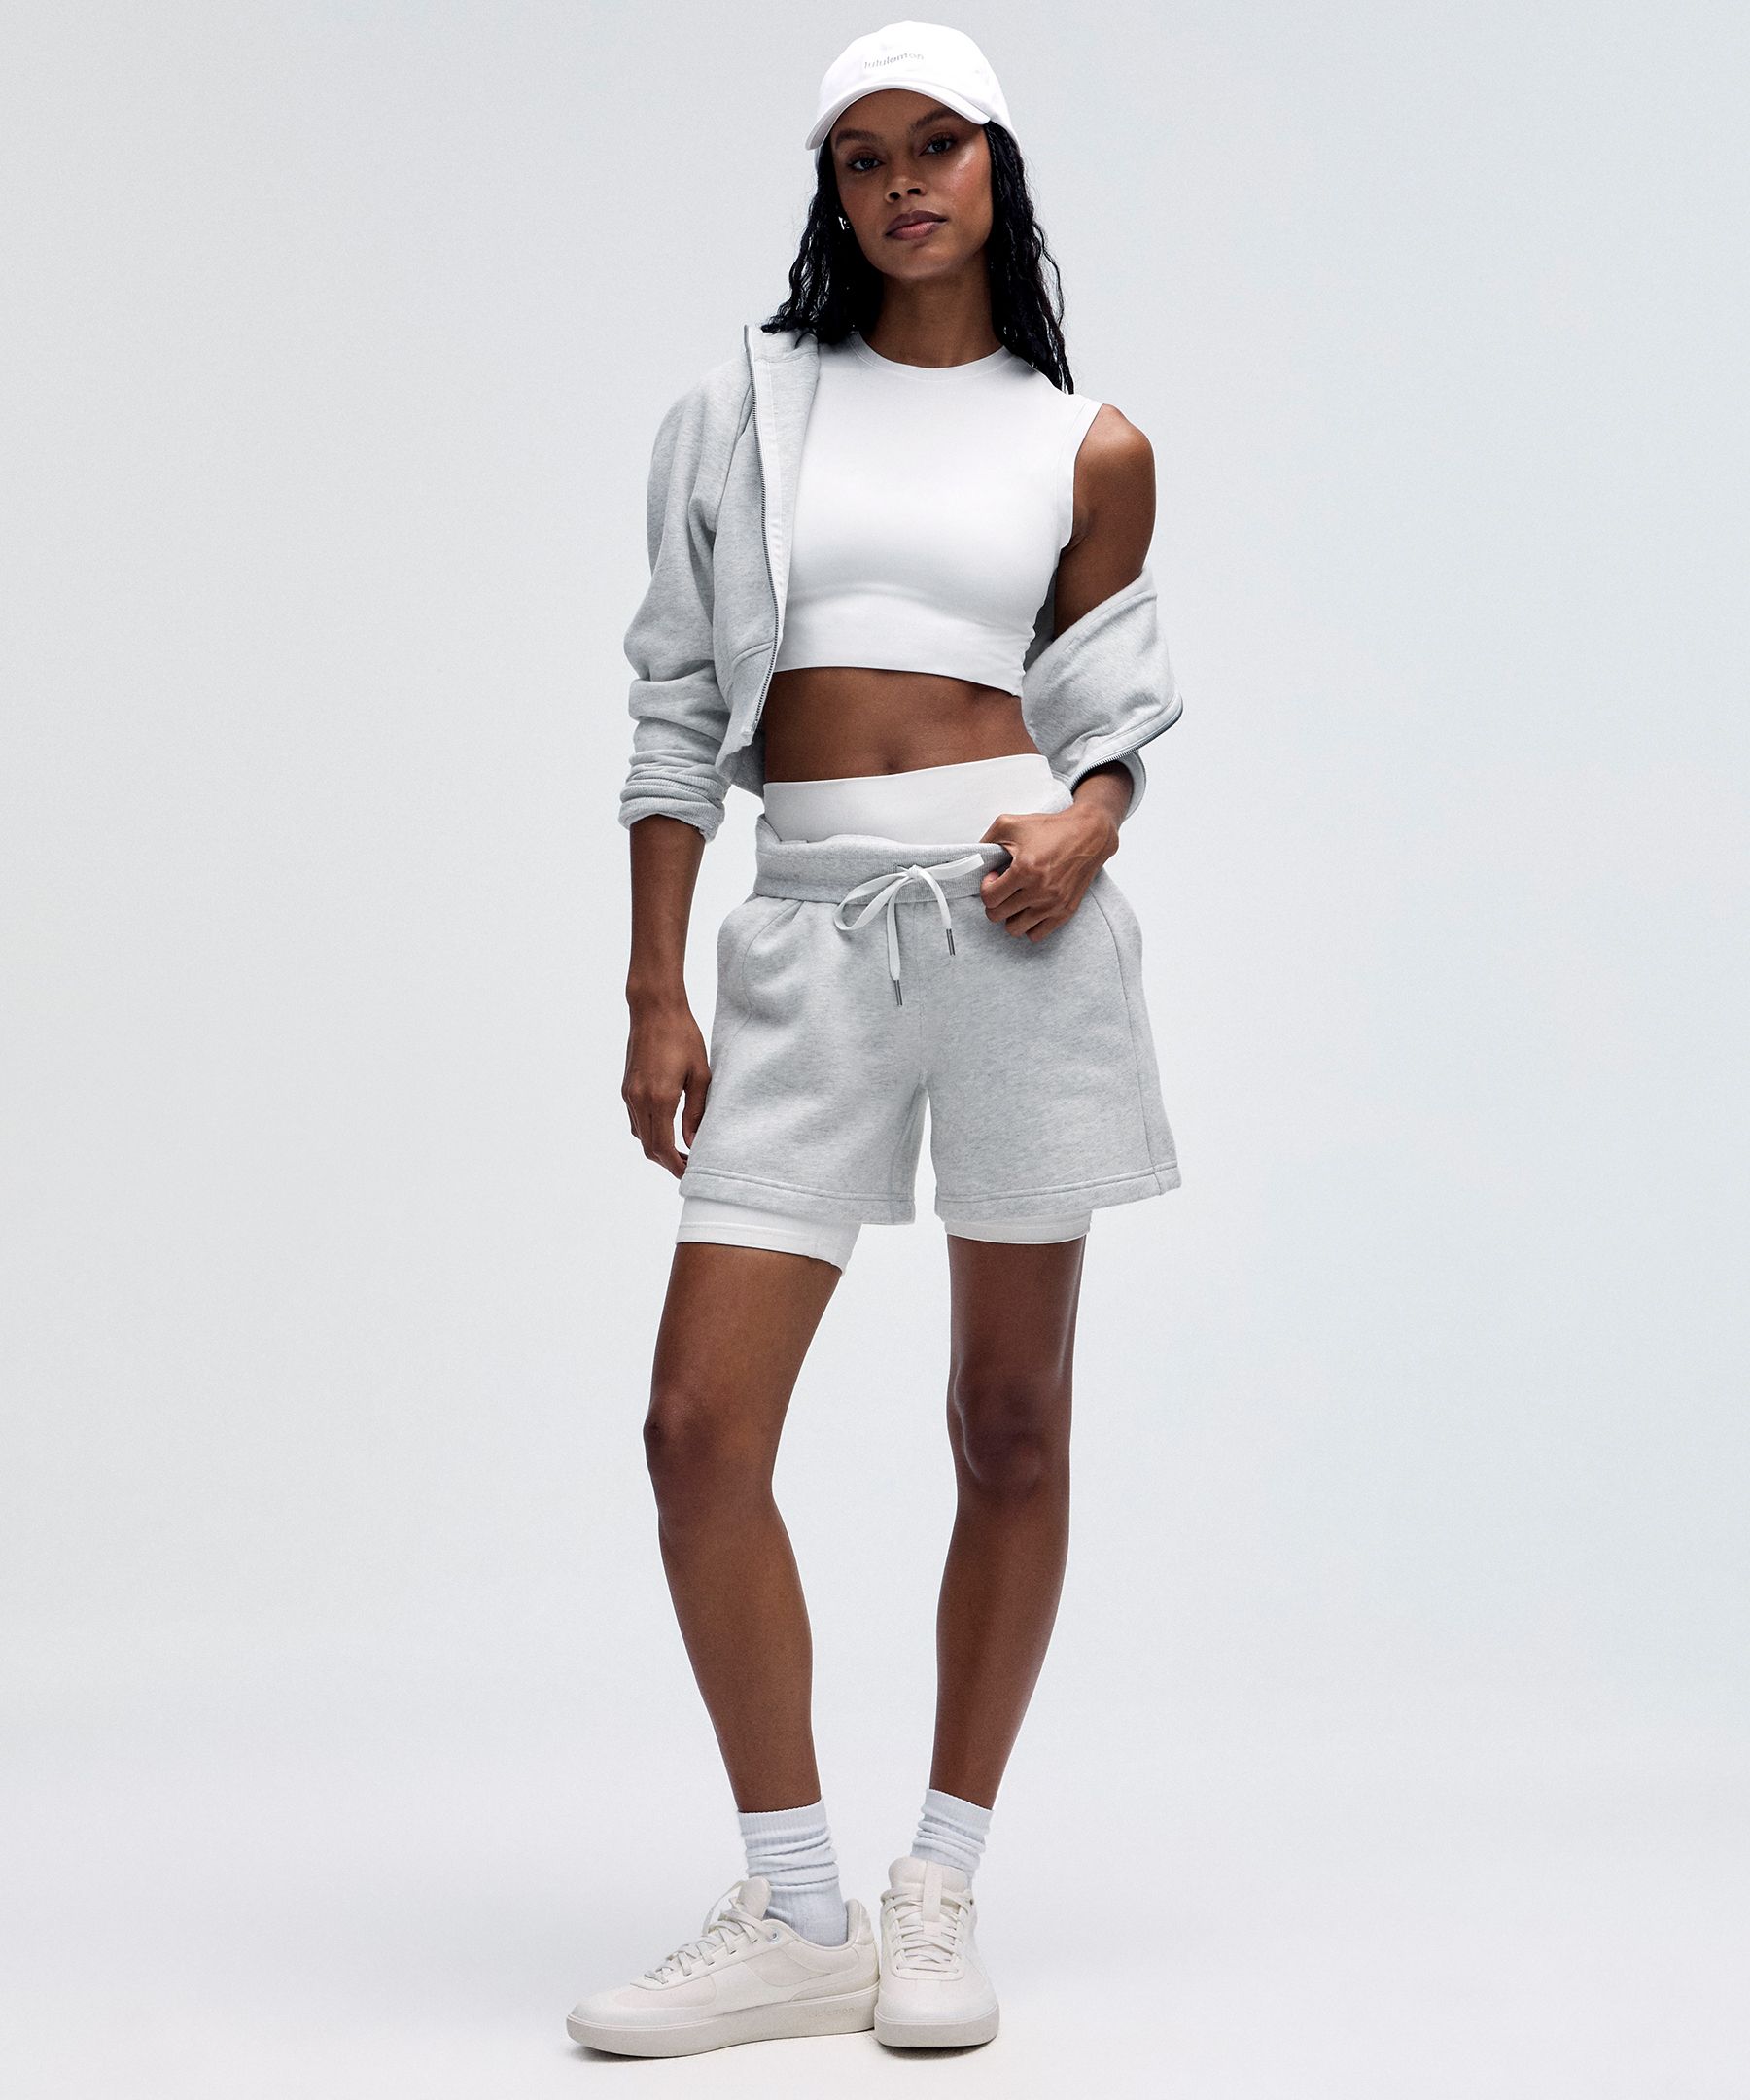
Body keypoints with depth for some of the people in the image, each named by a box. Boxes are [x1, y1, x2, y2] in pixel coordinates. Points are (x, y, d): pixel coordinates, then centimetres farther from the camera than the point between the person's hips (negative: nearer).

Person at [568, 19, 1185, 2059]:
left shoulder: (1088, 449, 11)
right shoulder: (740, 410, 12)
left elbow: (1109, 704, 14)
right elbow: (677, 707, 9)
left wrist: (1092, 821, -10)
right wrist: (654, 993, 3)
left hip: (1016, 912, -1)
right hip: (810, 926, 1)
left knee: (1010, 1422, 3)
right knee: (699, 1426, -6)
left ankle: (942, 1890, 18)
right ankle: (791, 1920, 8)